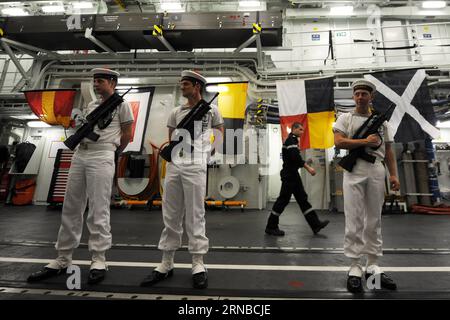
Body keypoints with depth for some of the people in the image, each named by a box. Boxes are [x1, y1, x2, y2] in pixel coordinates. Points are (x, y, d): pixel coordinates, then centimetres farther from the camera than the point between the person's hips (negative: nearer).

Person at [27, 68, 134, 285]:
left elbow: (127, 136, 3)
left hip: (101, 158, -7)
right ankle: (63, 259, 18)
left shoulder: (121, 105, 3)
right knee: (70, 208, 8)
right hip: (79, 155, 7)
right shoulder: (90, 106, 22)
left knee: (98, 210, -8)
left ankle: (98, 260, 3)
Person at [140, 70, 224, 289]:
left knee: (195, 216, -1)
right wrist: (173, 151, 6)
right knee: (170, 216, 8)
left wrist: (212, 153, 4)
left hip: (196, 166, -4)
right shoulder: (176, 112, 18)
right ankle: (166, 263, 20)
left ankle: (198, 264, 12)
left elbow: (220, 134, 15)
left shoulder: (210, 109, 8)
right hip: (173, 166, 5)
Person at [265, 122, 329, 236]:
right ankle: (271, 227, 3)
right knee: (283, 199, -6)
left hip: (293, 174, 11)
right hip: (289, 175, -11)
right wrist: (308, 167, -25)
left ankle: (316, 224, 15)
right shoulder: (291, 140, -12)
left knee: (302, 199, 10)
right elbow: (296, 157, -25)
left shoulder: (292, 140, 20)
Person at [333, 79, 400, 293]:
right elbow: (338, 142, -7)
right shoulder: (346, 118, 9)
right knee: (354, 220, -4)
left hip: (376, 170, 4)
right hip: (354, 170, -4)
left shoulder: (381, 121, 18)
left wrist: (393, 174, 4)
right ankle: (355, 267, 4)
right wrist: (365, 141, -13)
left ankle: (373, 265, 18)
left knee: (374, 220, 7)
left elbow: (388, 151, 14)